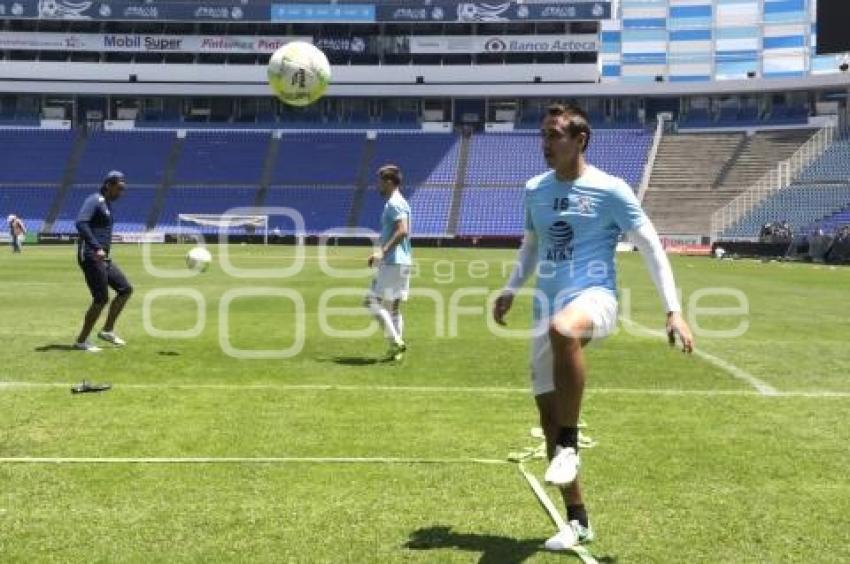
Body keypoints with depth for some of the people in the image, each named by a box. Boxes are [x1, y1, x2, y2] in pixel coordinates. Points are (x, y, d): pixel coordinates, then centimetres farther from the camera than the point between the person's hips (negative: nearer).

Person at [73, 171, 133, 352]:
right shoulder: (94, 201, -11)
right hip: (90, 257, -10)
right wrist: (97, 248, -33)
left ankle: (107, 331, 16)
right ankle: (82, 341, 4)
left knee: (125, 289, 8)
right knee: (101, 299, -8)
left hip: (103, 258, 10)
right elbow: (80, 223, -26)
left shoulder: (107, 204, 18)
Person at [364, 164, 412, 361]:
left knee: (372, 302, -7)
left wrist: (383, 251, -28)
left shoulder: (393, 204, -12)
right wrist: (381, 254, 23)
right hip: (402, 262, 10)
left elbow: (403, 231, -26)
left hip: (393, 262, -10)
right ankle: (397, 347, 13)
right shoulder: (400, 203, 18)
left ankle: (395, 341, -10)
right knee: (393, 306, 12)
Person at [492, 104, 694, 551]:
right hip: (548, 309, 6)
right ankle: (578, 522, 21)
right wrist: (510, 290, 19)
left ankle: (569, 444, -24)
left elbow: (651, 248, -3)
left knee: (561, 329, -42)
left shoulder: (610, 190, -4)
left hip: (593, 297, -6)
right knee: (547, 412, 5)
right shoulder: (535, 189, 12)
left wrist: (673, 312, -10)